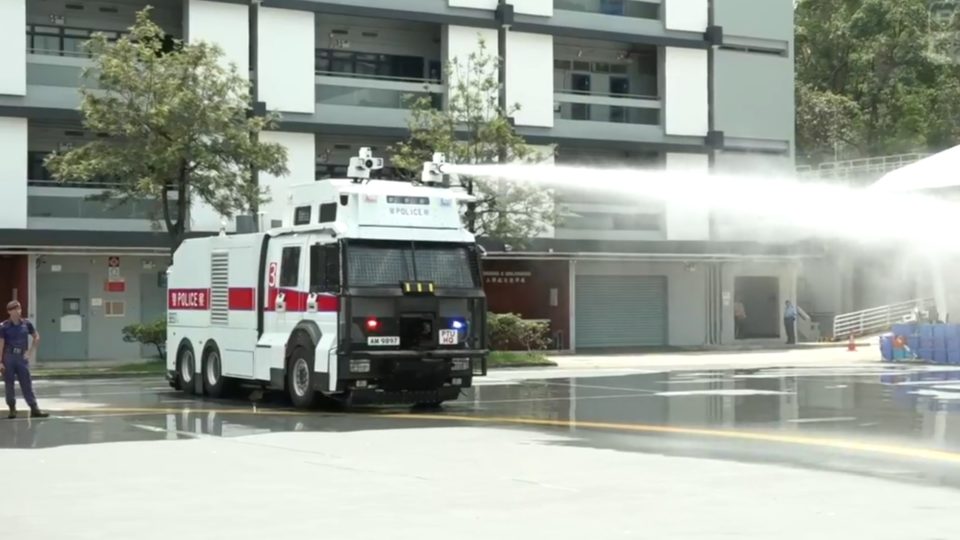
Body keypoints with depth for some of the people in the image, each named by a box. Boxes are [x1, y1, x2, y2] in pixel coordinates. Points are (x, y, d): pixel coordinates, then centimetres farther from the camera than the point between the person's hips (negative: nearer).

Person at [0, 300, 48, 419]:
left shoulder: (27, 324, 3)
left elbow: (36, 337, 15)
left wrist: (30, 351, 6)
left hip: (22, 357, 2)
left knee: (27, 384, 1)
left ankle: (34, 409, 1)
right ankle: (12, 409, 13)